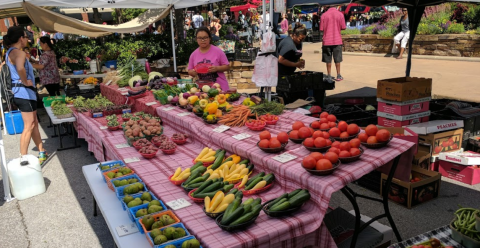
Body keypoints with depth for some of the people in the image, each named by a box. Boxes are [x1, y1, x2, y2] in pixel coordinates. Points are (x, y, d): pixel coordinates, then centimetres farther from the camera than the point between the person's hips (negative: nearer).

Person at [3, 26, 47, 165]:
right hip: (24, 92, -10)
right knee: (29, 126, -4)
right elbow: (20, 68, -40)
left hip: (24, 93, 10)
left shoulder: (10, 52, 14)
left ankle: (42, 152, 27)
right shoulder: (19, 53, -18)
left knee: (34, 124, 17)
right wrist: (25, 82, -23)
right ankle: (23, 159, 1)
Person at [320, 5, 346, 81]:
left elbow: (321, 29, 0)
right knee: (337, 59, 8)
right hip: (337, 40, 0)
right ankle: (338, 76, 11)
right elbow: (343, 28, -1)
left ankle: (329, 76, 9)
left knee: (328, 60, 8)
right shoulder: (340, 14, 1)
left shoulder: (324, 15, 2)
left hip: (327, 41, 0)